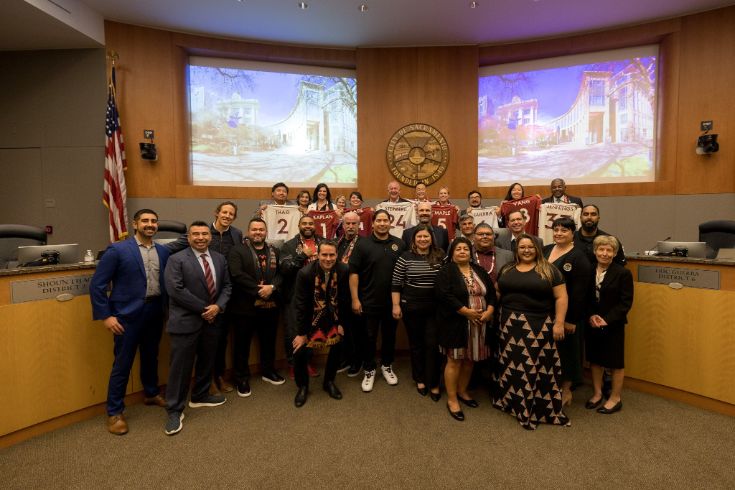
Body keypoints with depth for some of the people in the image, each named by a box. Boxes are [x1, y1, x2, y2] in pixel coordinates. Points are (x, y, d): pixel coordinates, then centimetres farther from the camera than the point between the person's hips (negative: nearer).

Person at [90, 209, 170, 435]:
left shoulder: (163, 251, 4)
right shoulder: (117, 250, -9)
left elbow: (167, 282, 10)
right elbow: (97, 285, -9)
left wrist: (166, 309, 4)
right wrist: (105, 316, -11)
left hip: (155, 313, 5)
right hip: (128, 315, -4)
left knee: (151, 357, 20)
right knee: (122, 364, 5)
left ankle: (151, 394, 42)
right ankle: (114, 412, 21)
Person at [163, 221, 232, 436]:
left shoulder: (220, 259, 8)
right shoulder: (176, 259, -9)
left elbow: (226, 286, 9)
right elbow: (175, 290, -18)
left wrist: (218, 307, -9)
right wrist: (203, 308, -16)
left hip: (211, 320, 6)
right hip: (186, 321, -6)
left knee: (207, 362, 18)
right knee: (180, 366, 1)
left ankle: (200, 396, 37)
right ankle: (174, 410, 14)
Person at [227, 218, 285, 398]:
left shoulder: (274, 251, 11)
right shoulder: (237, 250, -5)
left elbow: (281, 273, 3)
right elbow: (237, 275, -18)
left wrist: (271, 287, -16)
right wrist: (258, 290, -19)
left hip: (270, 305, 5)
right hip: (245, 306, -4)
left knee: (269, 341, 17)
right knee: (243, 343, 7)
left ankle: (268, 371, 36)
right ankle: (242, 378, 23)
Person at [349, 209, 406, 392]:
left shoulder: (400, 244, 1)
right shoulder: (363, 244, -6)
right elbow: (354, 273, -7)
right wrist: (355, 299, -11)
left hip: (392, 301, 2)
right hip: (368, 301, -2)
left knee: (390, 335, 15)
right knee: (368, 337, 8)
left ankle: (387, 366, 36)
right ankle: (369, 370, 26)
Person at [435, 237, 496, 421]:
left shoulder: (479, 271, 12)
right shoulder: (446, 271, -6)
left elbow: (491, 292, 10)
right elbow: (444, 296, -18)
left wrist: (489, 311, -8)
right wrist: (467, 312, -21)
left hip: (478, 324, 6)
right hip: (455, 324, -5)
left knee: (469, 360, 14)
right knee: (454, 361, 1)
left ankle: (462, 392, 32)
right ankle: (451, 399, 13)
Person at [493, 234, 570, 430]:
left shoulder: (549, 270, 0)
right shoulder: (507, 270, 10)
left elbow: (561, 297, -4)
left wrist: (559, 323, -10)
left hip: (539, 326, -3)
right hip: (510, 325, 3)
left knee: (538, 367, 2)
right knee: (512, 364, 10)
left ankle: (541, 408, 16)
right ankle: (511, 400, 26)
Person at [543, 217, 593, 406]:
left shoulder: (579, 258, -12)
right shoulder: (546, 250, 6)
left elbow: (579, 292, -16)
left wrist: (571, 320, -17)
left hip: (567, 315, -6)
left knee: (566, 351, 7)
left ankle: (566, 389, 24)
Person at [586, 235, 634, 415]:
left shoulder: (623, 273, -10)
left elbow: (626, 302, -11)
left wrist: (607, 319, -17)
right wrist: (590, 316, -10)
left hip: (613, 325, -4)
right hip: (592, 324, 4)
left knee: (616, 362, 8)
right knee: (594, 359, 13)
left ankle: (615, 398, 24)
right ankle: (597, 393, 30)